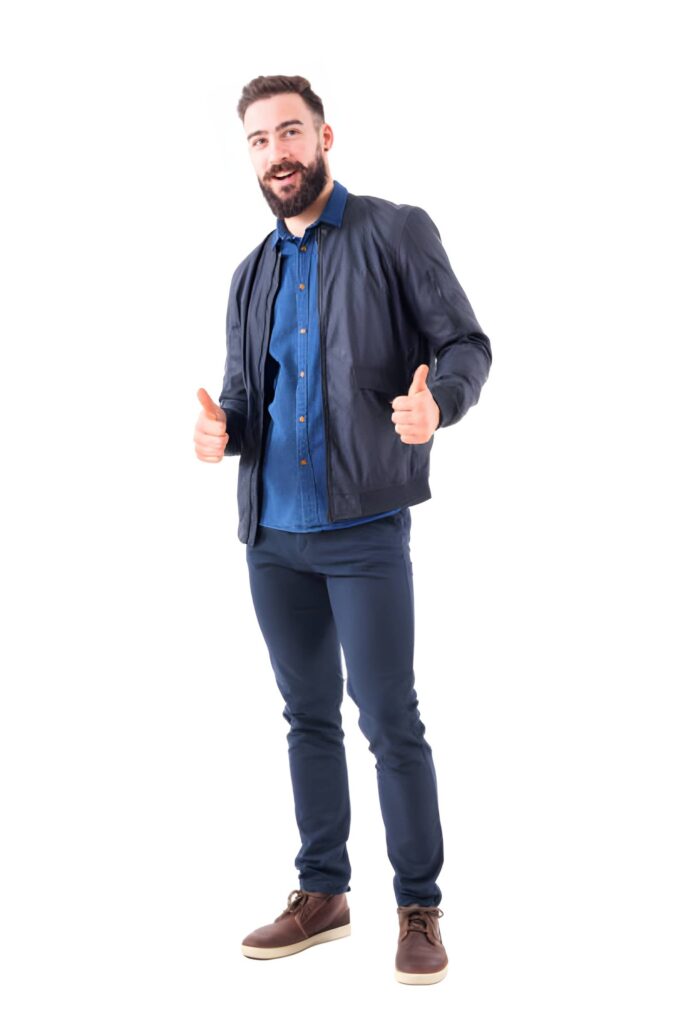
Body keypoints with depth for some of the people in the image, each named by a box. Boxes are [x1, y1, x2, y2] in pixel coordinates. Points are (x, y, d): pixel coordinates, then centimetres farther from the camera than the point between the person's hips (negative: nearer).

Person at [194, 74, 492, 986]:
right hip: (271, 534, 6)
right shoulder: (253, 275, 16)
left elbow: (466, 344, -4)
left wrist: (436, 403, -25)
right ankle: (322, 894, 26)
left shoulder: (397, 233, 0)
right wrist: (222, 429, -5)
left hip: (364, 528, -5)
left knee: (389, 720, -3)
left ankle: (420, 909, 10)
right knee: (308, 716, 13)